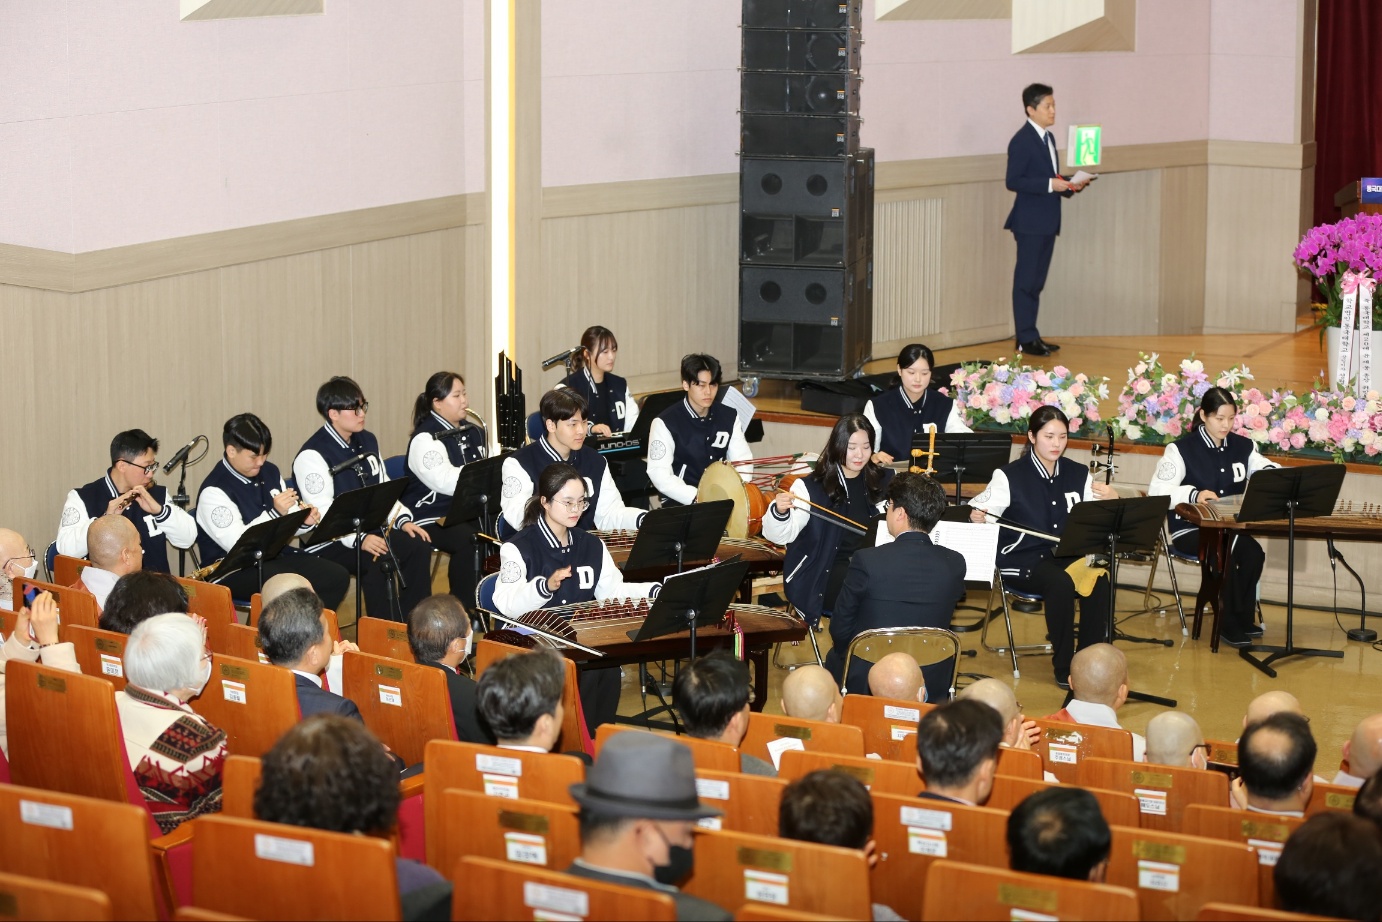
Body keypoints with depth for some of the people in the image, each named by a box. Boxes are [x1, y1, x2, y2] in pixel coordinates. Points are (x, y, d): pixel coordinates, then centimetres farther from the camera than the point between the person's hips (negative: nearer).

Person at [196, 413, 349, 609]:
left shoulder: (269, 472, 9)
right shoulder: (214, 491, -16)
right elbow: (236, 545, -23)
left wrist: (304, 521, -6)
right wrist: (275, 513, -29)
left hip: (276, 557, 8)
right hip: (233, 571, -8)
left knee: (337, 576, -11)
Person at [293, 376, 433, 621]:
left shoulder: (367, 441, 12)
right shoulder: (312, 455, -15)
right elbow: (323, 512, -22)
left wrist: (403, 520, 0)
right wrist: (358, 539, -33)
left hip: (370, 530, 8)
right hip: (329, 542, -8)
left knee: (417, 546, -12)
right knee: (376, 561, -32)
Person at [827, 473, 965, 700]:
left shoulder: (867, 560, -19)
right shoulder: (955, 564, -9)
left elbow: (839, 631, -9)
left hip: (866, 682, -3)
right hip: (933, 688, 3)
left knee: (834, 657, 29)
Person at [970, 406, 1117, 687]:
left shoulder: (1079, 475, 9)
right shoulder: (1010, 476, -2)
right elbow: (980, 511, -6)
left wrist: (1112, 500, -13)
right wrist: (976, 516, -30)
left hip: (1068, 556, 4)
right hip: (1023, 559, -4)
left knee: (1099, 581, -29)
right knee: (1061, 583, -35)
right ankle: (1063, 666, -21)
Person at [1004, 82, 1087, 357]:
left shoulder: (1047, 138, 15)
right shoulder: (1022, 141, -13)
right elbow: (1013, 181, -18)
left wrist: (1069, 186, 4)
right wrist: (1050, 184, -23)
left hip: (1047, 223, 9)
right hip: (1030, 223, -9)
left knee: (1036, 282, 12)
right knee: (1026, 281, -4)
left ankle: (1031, 336, 17)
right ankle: (1025, 339, 0)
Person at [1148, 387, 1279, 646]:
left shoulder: (1244, 447, 9)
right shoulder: (1181, 449, -5)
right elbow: (1157, 491, -13)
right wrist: (1194, 494, -29)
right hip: (1190, 528, -4)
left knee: (1253, 553, -28)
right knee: (1223, 555, -34)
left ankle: (1243, 618, -9)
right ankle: (1230, 624, -17)